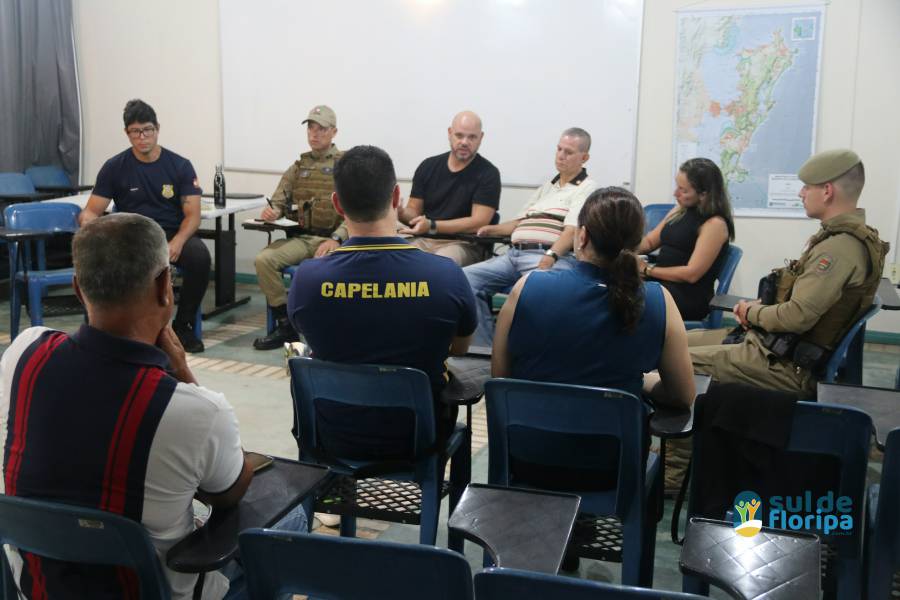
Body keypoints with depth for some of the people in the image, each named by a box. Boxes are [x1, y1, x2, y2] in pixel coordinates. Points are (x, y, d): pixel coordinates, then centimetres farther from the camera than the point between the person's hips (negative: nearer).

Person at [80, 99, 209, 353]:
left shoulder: (180, 166, 1)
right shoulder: (114, 167, 2)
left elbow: (193, 215, -4)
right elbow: (91, 211, 3)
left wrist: (177, 242, -25)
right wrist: (87, 221, -23)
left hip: (174, 235, 0)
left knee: (200, 256, -33)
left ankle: (183, 326, -10)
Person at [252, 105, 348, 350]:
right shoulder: (298, 167, 18)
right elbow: (279, 201, 15)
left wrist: (336, 239, -22)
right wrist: (272, 211, -11)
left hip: (332, 239, -4)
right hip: (299, 238, 5)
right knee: (263, 259, -21)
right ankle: (285, 325, -8)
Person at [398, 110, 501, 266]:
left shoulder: (488, 173, -1)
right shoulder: (428, 166, 11)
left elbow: (478, 222, -10)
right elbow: (414, 211, 14)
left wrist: (432, 226, -20)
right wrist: (400, 212, -12)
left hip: (464, 244, -3)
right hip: (424, 240, 4)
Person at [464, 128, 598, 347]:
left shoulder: (586, 188, 6)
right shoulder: (546, 188, 29)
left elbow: (572, 230, -10)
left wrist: (550, 257, -25)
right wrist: (495, 229, 14)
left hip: (552, 257, -7)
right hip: (514, 253, 7)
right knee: (466, 277, -15)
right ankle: (485, 347, -12)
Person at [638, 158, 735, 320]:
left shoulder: (715, 224, -10)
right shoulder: (680, 210, 14)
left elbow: (691, 274, -15)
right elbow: (649, 242, 18)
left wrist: (646, 269, -11)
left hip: (690, 296, -7)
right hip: (661, 283, 7)